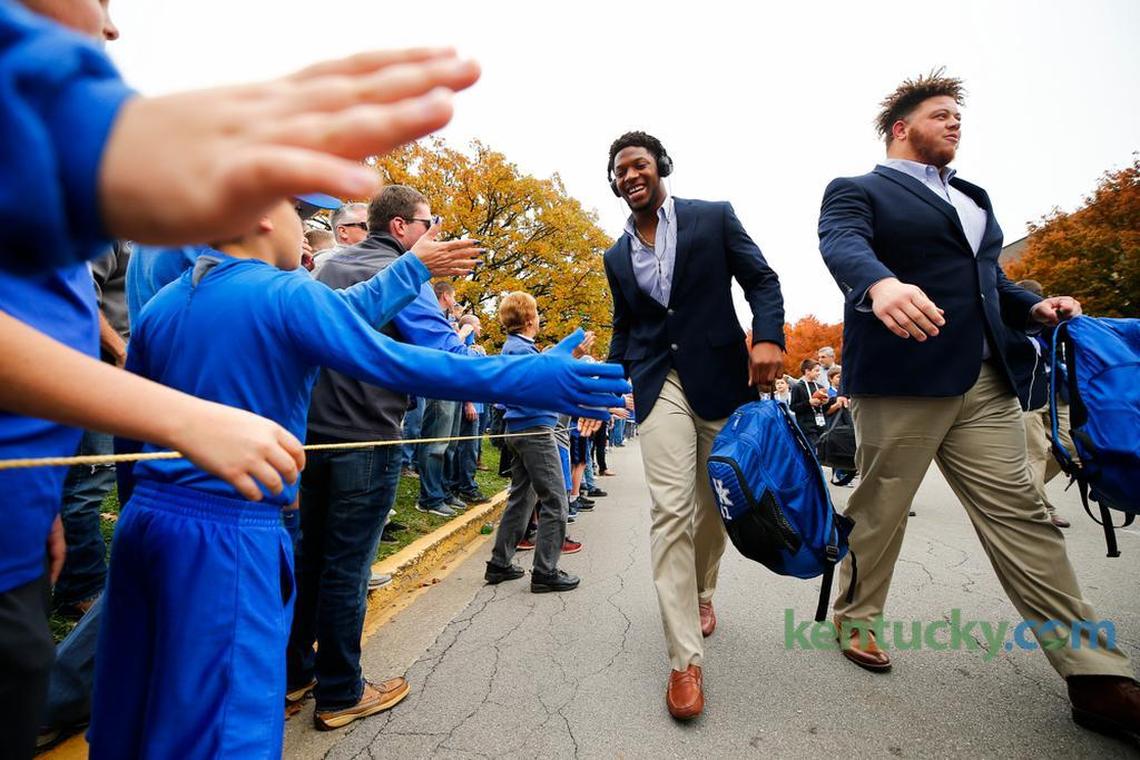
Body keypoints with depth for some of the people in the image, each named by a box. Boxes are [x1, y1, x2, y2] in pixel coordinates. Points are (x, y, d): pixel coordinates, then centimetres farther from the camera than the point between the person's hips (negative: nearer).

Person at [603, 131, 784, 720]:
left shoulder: (713, 217, 4)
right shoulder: (617, 256, 13)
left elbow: (761, 280, 0)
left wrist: (767, 336, -18)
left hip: (721, 377, -1)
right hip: (658, 383, 1)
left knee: (713, 505, 11)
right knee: (671, 509, -11)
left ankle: (701, 594, 39)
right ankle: (685, 659, -2)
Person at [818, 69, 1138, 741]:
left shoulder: (973, 198, 26)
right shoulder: (857, 190, 2)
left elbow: (990, 277, 26)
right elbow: (842, 244, -20)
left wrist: (1032, 307, 5)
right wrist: (880, 282, -41)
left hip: (986, 382, 7)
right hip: (900, 380, -6)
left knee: (1020, 514, 6)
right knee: (879, 510, 4)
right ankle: (856, 620, 24)